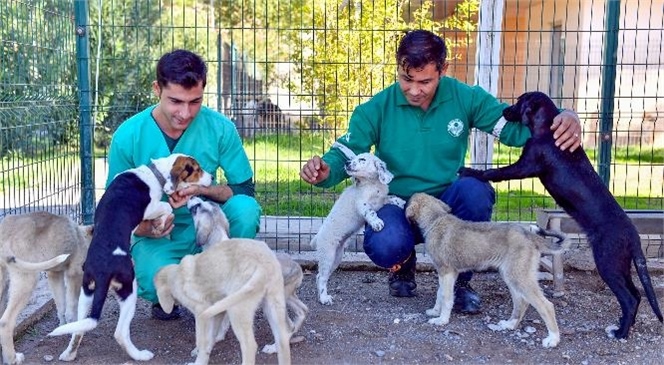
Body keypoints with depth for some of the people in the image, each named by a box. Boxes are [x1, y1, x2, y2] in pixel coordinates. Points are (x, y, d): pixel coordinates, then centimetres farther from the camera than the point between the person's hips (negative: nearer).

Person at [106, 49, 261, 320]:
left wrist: (202, 189, -26)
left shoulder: (220, 128, -13)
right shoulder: (128, 136, -13)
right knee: (157, 283, -34)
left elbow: (244, 189, -6)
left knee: (246, 208, -30)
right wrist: (140, 228, -27)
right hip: (157, 235, -1)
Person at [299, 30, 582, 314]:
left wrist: (563, 120, -25)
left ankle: (460, 279, -7)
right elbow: (345, 154, -8)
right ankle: (403, 265, 8)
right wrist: (325, 170, -33)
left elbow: (515, 126, -4)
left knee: (475, 190, -33)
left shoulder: (466, 98, -6)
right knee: (385, 245, -36)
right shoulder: (377, 109, -9)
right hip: (397, 207, -2)